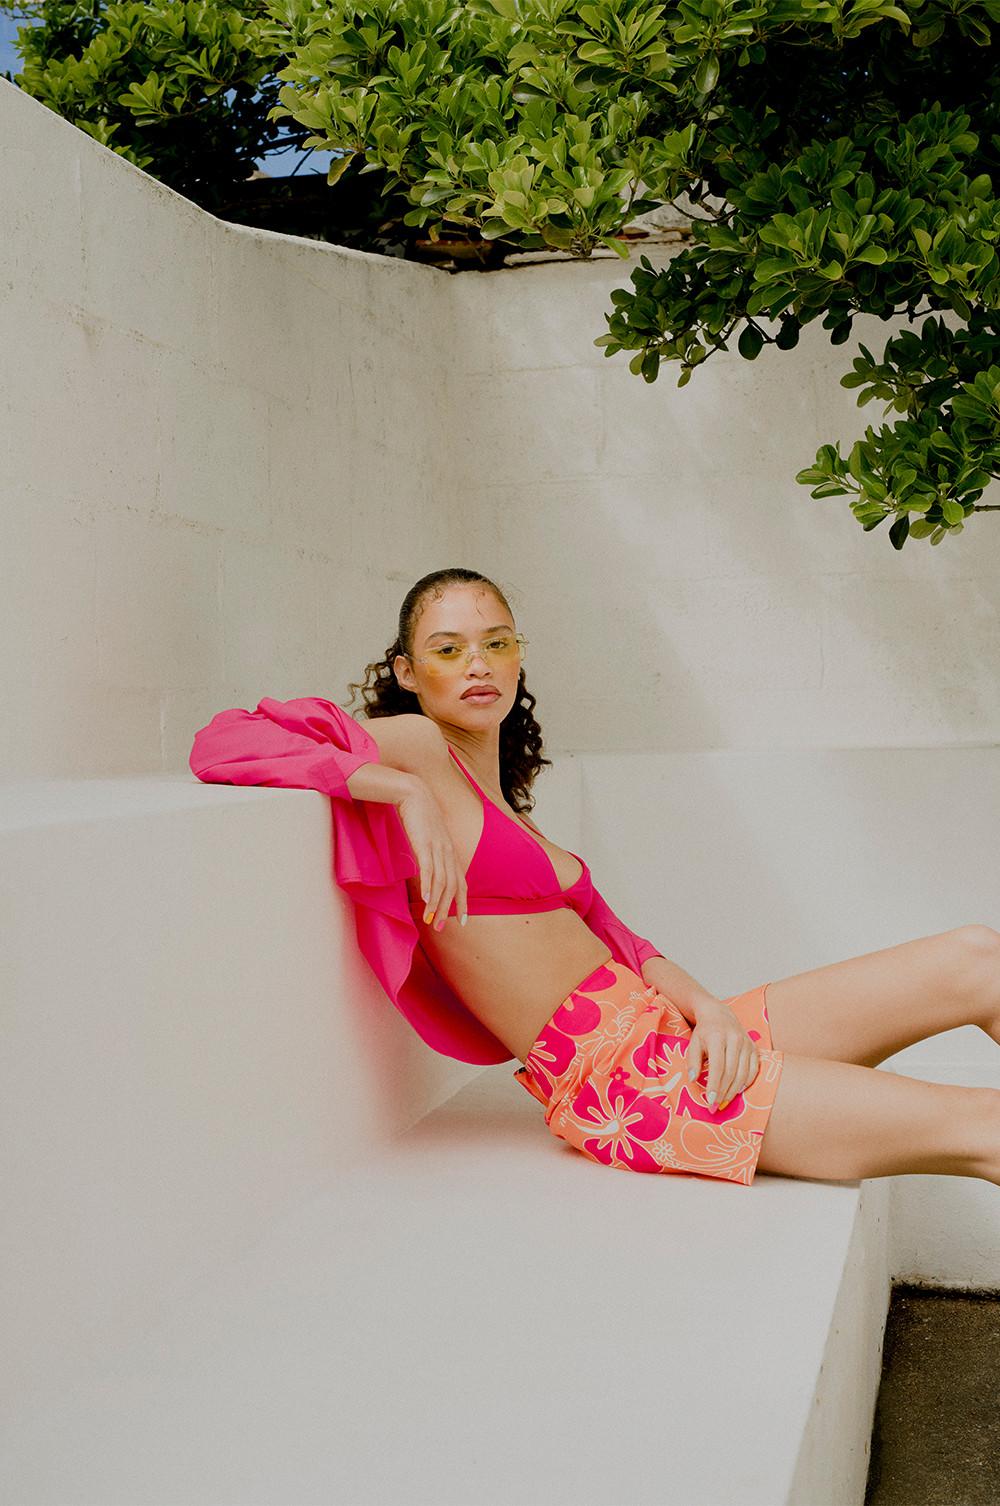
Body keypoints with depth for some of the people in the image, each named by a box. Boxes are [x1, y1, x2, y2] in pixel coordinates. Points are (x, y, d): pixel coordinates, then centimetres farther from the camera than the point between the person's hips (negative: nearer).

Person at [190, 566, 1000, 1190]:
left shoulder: (502, 800, 19)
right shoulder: (416, 746, -6)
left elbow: (609, 935, 14)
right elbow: (222, 744, -18)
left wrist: (707, 1003, -5)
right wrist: (407, 790, -24)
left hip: (667, 1029, 9)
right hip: (624, 1085, -9)